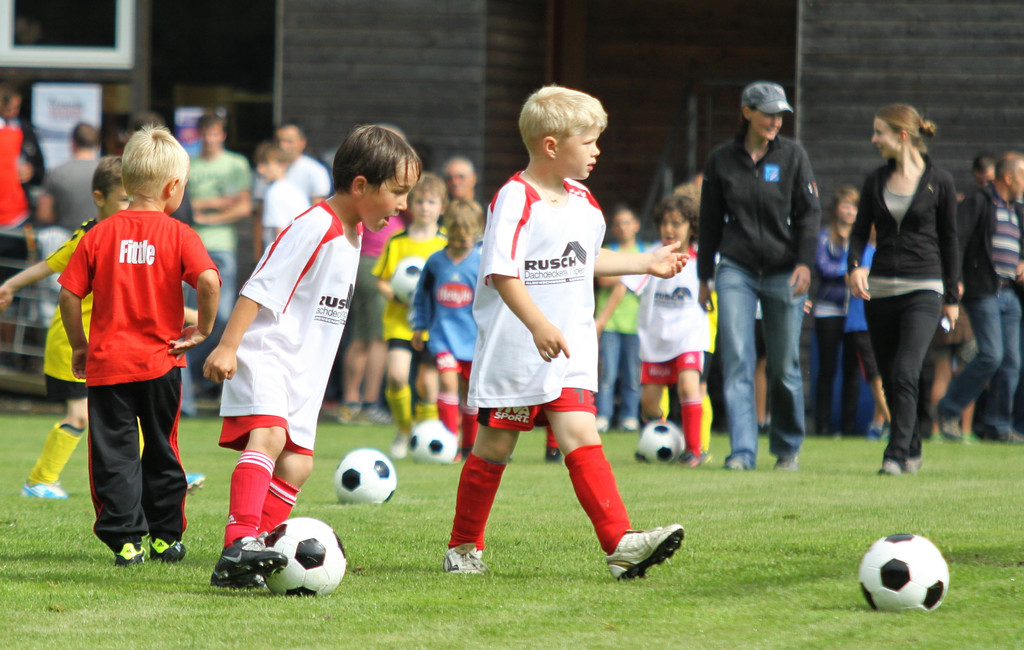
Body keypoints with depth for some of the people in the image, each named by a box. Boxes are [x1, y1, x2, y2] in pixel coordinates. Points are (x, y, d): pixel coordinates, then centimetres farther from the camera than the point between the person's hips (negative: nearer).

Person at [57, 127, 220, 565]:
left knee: (114, 455, 3)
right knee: (162, 453, 15)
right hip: (161, 362, 0)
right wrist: (202, 329, -6)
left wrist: (79, 345, 11)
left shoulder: (100, 235, 0)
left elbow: (69, 293, -2)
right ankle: (165, 537, 20)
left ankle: (126, 540, -4)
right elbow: (208, 281, -20)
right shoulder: (179, 235, -5)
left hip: (107, 364, 0)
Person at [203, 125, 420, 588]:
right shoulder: (314, 228, -17)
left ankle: (236, 567, 8)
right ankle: (240, 541, -42)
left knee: (295, 464, 5)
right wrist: (227, 346, -24)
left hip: (304, 371, 10)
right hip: (265, 355, -10)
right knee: (269, 436, -29)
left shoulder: (353, 232, 13)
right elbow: (260, 288, -20)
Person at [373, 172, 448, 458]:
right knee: (396, 375, -17)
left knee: (427, 383, -1)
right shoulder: (397, 242, 3)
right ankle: (403, 431, 5)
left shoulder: (447, 244, 3)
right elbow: (382, 281, 8)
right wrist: (398, 297, -11)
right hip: (399, 320, 0)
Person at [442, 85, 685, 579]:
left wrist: (646, 263, 24)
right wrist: (539, 326, -32)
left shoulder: (582, 202, 11)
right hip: (514, 349, -5)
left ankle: (620, 544, -22)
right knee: (494, 447, 5)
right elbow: (502, 273, -22)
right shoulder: (515, 199, -14)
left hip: (568, 353, 5)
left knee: (580, 436, -9)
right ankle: (463, 547, 21)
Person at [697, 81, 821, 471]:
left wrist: (805, 262, -13)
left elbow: (809, 212, 0)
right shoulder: (722, 160, 6)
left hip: (784, 273, -1)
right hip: (736, 270, 1)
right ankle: (743, 451, -12)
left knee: (784, 366, 3)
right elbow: (710, 220, 13)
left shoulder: (792, 156, 2)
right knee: (737, 361, -11)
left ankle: (787, 448, 19)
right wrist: (704, 275, 14)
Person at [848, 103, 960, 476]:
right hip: (879, 288, 5)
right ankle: (912, 452, 23)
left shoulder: (939, 182, -1)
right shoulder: (876, 181, 9)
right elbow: (860, 230, 9)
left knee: (905, 374, -19)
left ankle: (896, 455, -20)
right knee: (889, 379, 8)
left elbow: (949, 240, 4)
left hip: (923, 290, -5)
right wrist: (855, 265, -12)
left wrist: (952, 297, 5)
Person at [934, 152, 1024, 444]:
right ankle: (948, 410, -3)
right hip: (983, 292, -8)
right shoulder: (978, 202, -4)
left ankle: (1000, 425, 8)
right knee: (991, 355, -16)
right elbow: (956, 239, -13)